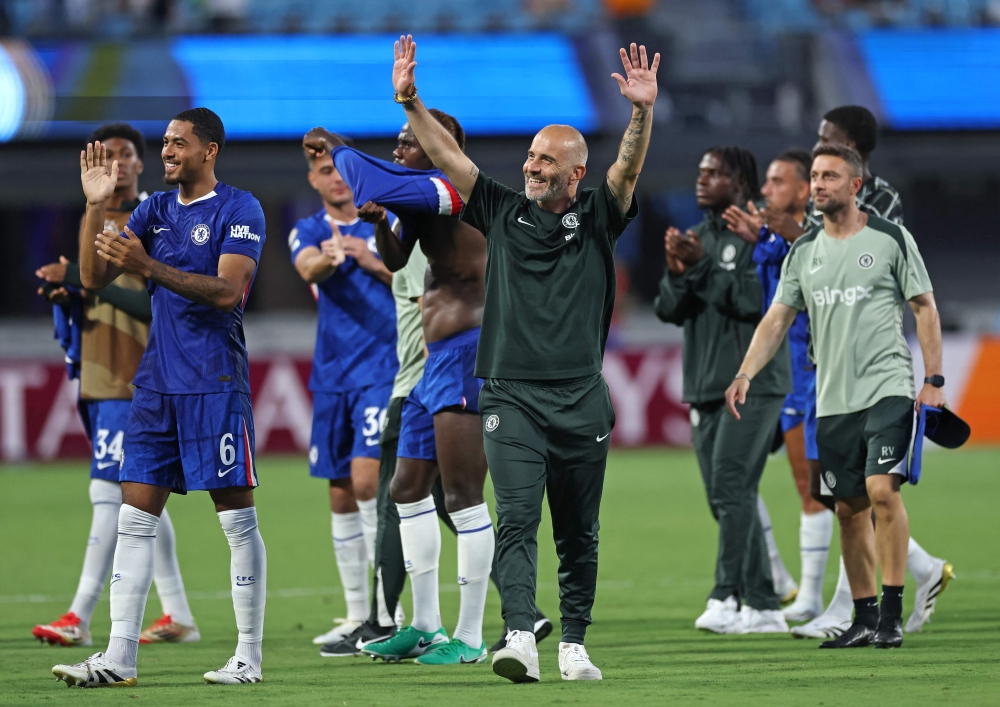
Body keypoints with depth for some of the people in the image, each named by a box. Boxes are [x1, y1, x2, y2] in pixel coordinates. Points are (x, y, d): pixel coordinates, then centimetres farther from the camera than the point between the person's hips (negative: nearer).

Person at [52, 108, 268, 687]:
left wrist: (149, 267, -24)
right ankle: (119, 657, 2)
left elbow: (227, 291, -18)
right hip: (158, 381, 6)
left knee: (237, 518, -2)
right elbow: (93, 278, 8)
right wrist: (96, 207, -4)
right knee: (135, 517, 2)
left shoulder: (239, 210, -6)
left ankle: (250, 657, 3)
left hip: (216, 384, -6)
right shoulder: (155, 211, 13)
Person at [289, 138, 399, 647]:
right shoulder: (308, 232, 7)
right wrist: (327, 260, -41)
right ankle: (357, 615, 17)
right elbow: (308, 267, -17)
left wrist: (375, 264, -20)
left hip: (383, 370, -4)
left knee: (367, 479, -18)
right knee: (341, 496, 8)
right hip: (332, 375, 4)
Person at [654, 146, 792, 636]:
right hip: (705, 389, 8)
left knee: (730, 487, -18)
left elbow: (757, 299, -18)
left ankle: (726, 596, -23)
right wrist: (678, 272, -8)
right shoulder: (698, 236, 16)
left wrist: (703, 265, -19)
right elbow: (669, 310, 11)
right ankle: (763, 607, 9)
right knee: (727, 500, 5)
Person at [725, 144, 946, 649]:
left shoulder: (890, 239, -1)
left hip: (887, 388, -5)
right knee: (849, 509, 6)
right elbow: (777, 319, 9)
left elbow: (925, 307, 3)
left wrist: (933, 380, -4)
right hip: (832, 399, 5)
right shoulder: (804, 252, 11)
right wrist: (745, 374, -6)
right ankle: (864, 618, 13)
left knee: (882, 490, -18)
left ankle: (892, 615, -14)